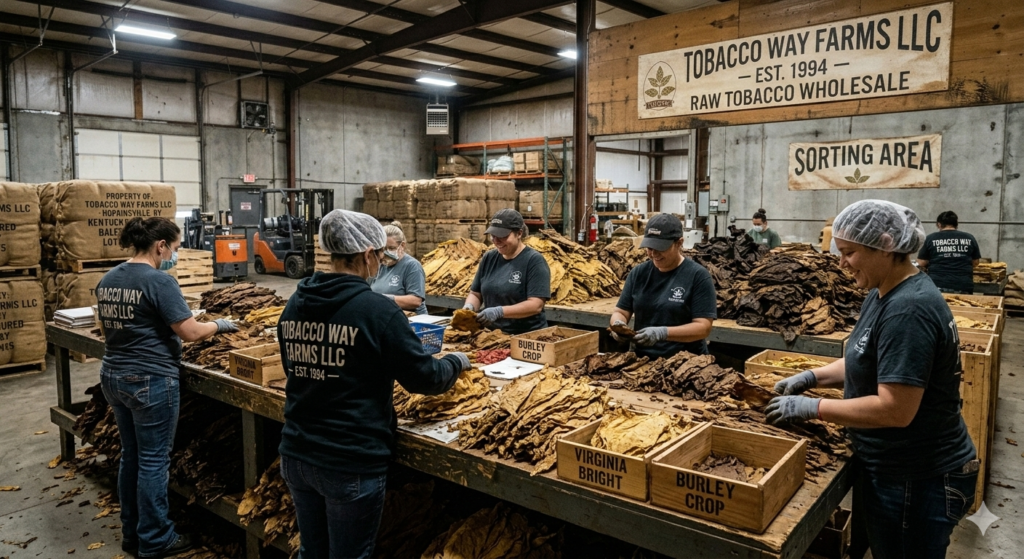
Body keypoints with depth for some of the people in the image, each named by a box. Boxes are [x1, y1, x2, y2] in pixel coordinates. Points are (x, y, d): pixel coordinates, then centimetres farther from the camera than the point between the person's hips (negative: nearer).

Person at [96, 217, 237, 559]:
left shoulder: (108, 279, 7)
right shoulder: (159, 281, -18)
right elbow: (191, 333, -18)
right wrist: (219, 325, -1)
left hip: (113, 377, 8)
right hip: (150, 382, -8)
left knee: (130, 456, 19)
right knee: (153, 460, 3)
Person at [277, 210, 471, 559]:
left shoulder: (295, 304, 3)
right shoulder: (376, 310, -18)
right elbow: (424, 377, -11)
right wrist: (456, 362, 9)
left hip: (296, 454, 7)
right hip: (351, 464, -6)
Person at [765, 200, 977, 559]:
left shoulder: (907, 310, -27)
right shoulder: (881, 295, 4)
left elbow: (895, 410, -30)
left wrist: (812, 407, -22)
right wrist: (813, 377, 3)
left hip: (918, 481, -9)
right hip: (893, 468, 9)